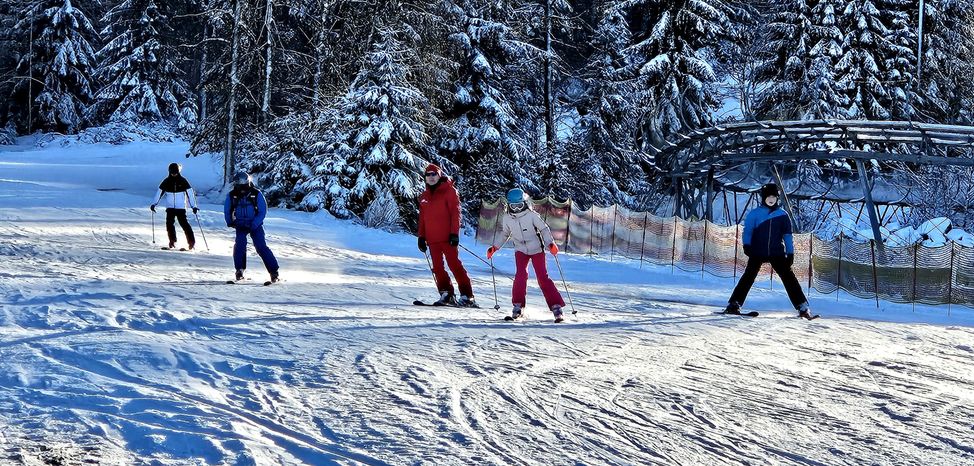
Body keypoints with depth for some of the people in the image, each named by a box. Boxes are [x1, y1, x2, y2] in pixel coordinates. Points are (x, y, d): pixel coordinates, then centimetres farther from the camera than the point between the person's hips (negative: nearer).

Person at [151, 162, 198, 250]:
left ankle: (191, 242, -4)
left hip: (181, 207, -2)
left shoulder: (183, 181, -1)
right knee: (169, 224, -8)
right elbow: (160, 193, 10)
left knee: (184, 223, -9)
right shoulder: (166, 182, 5)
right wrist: (154, 204, 4)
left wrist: (194, 206, -5)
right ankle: (172, 243, 3)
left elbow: (190, 193, 0)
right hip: (170, 207, 3)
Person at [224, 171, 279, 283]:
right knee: (240, 244, -21)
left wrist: (253, 225, -19)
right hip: (240, 225, 2)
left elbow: (262, 211, -10)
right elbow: (227, 211, 10)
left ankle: (274, 271, -8)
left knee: (261, 247, -13)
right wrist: (231, 222, -3)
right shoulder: (232, 195, -5)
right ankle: (240, 269, -5)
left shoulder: (256, 194, -12)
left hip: (255, 225, -2)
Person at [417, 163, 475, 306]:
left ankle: (467, 295, -7)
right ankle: (446, 294, 7)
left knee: (455, 265, -8)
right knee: (437, 267, 2)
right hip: (432, 239, 6)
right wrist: (421, 237, 14)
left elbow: (455, 212, -6)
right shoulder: (424, 196, 17)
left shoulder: (449, 191, -1)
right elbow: (422, 218, 21)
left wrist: (454, 233, -14)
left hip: (447, 237, -6)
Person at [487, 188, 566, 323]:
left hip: (537, 249, -3)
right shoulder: (507, 218, -1)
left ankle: (556, 307, -5)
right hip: (521, 250, 3)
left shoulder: (531, 215, -13)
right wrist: (495, 247, 8)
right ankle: (518, 306, -8)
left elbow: (544, 229, -8)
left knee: (543, 278, -9)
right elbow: (505, 235, 16)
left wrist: (551, 243, -22)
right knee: (520, 275, -19)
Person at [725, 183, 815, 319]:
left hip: (777, 253, 1)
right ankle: (734, 304, -8)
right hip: (758, 253, -1)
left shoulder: (782, 215, 10)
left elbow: (787, 235, 14)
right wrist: (747, 245, -14)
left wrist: (790, 253, 9)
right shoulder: (755, 213, 4)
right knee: (749, 276, -12)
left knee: (789, 277, -4)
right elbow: (747, 230, 2)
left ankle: (803, 307, -1)